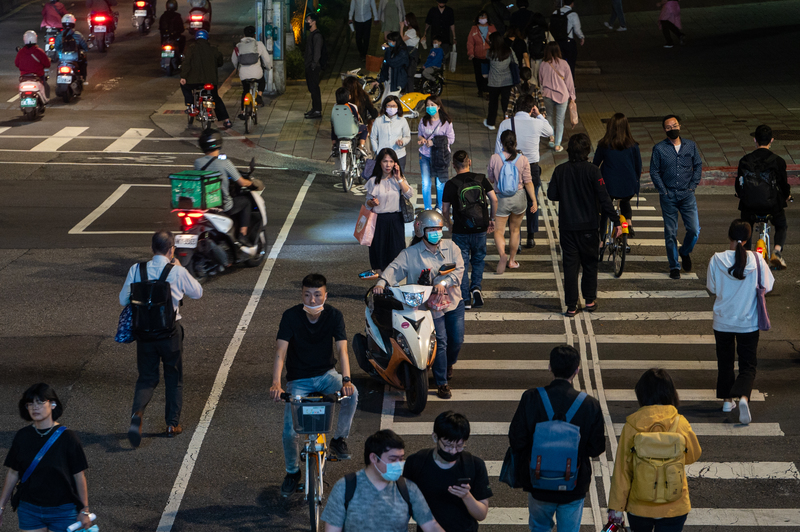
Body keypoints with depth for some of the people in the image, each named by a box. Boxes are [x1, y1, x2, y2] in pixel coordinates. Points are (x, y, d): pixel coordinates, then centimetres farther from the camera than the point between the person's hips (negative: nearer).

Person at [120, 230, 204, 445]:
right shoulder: (178, 272, -11)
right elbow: (197, 292, 6)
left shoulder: (136, 270, -5)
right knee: (174, 378, 16)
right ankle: (173, 424, 22)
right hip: (170, 332, -2)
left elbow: (123, 300, 1)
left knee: (147, 378, 12)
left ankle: (137, 412, -16)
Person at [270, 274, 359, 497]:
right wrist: (276, 384, -39)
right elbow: (281, 351, -22)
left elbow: (341, 349, -19)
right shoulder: (291, 316, -14)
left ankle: (339, 439, -8)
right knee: (290, 431, -15)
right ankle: (292, 472, 15)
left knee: (352, 394, -32)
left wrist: (346, 379, -37)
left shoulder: (334, 315, -10)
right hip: (299, 380, -1)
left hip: (326, 374, 1)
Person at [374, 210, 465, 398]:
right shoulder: (410, 254, -1)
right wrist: (382, 282, -31)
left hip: (453, 302, 4)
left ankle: (448, 363, 41)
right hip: (430, 305, -4)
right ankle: (441, 383, 1)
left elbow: (459, 269, -5)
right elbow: (395, 268, -11)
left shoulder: (451, 247, 6)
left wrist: (444, 283, -22)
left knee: (457, 340, 6)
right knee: (440, 342, -11)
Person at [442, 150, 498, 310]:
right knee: (478, 260, 21)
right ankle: (476, 286, 1)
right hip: (480, 229, 2)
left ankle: (466, 299, 7)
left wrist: (449, 225, 12)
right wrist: (491, 219, 11)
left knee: (462, 263, 8)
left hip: (460, 231, -2)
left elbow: (445, 210, -5)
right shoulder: (481, 179, -2)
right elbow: (494, 199, -2)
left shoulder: (451, 184, -9)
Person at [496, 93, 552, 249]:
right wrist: (539, 115, 15)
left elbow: (498, 150, -6)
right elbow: (550, 131, 13)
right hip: (532, 168, 0)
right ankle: (531, 237, 23)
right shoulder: (537, 124, -12)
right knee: (532, 203, 16)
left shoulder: (505, 123, -11)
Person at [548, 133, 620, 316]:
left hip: (566, 226, 1)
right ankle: (590, 300, 22)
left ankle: (571, 306, 5)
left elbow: (552, 195, 1)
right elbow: (603, 198, -14)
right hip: (588, 226, -1)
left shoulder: (560, 170, -4)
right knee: (590, 263, 15)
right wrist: (616, 222, -10)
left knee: (570, 265, 6)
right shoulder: (592, 171, -12)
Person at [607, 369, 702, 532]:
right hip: (674, 507, -1)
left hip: (639, 507, 1)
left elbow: (622, 469, -8)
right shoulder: (680, 423, -10)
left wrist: (616, 506, -2)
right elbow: (694, 455, 8)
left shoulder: (631, 425, -12)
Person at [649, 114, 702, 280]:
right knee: (670, 233, 2)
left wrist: (692, 185, 2)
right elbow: (654, 172, 1)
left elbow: (698, 165, 12)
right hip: (668, 196, -1)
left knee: (694, 229, -6)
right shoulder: (659, 148, -1)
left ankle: (685, 252, 24)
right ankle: (674, 266, 13)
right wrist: (663, 191, -6)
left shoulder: (690, 146, 6)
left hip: (687, 195, 1)